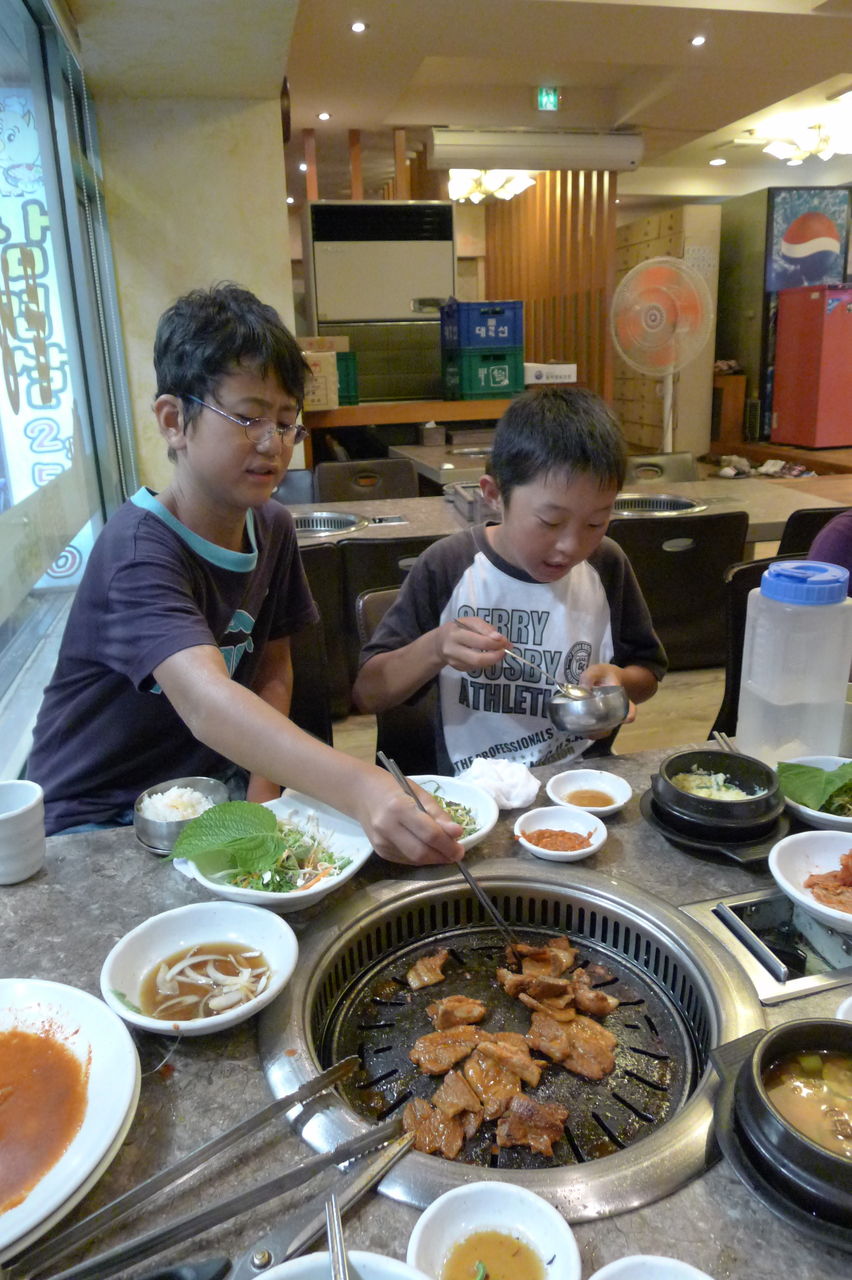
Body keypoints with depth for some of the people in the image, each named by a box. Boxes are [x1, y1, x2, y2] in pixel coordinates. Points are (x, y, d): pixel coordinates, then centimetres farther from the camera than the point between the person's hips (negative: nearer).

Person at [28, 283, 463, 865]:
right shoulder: (140, 549, -26)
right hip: (96, 816, -6)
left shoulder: (271, 526, -1)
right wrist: (360, 789, -57)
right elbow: (207, 702, -42)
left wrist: (262, 794, -11)